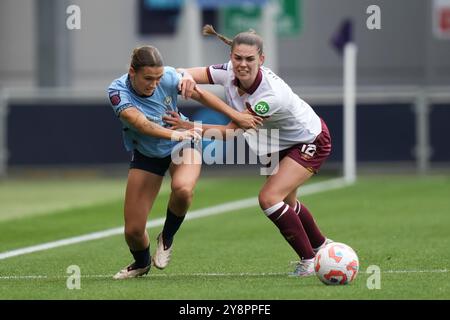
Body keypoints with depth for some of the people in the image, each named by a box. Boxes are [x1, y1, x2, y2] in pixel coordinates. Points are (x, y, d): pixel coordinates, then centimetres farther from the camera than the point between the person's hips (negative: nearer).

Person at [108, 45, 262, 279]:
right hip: (146, 155, 0)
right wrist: (172, 134, -58)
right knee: (133, 230, -5)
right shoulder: (118, 91, -27)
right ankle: (141, 264, 32)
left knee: (183, 189, -36)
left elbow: (200, 95, -9)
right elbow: (140, 123, -42)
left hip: (181, 146, 0)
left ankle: (166, 239, -4)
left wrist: (236, 116, -7)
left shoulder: (167, 76, -22)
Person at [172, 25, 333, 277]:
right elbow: (193, 74, -20)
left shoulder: (272, 95, -39)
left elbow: (232, 130, -34)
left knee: (269, 197, -21)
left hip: (310, 143, -9)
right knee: (286, 201, 24)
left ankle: (309, 260, -8)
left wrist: (191, 128, -40)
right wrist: (188, 78, -44)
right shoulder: (229, 72, -20)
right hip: (283, 143, 9)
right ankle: (321, 246, 50)